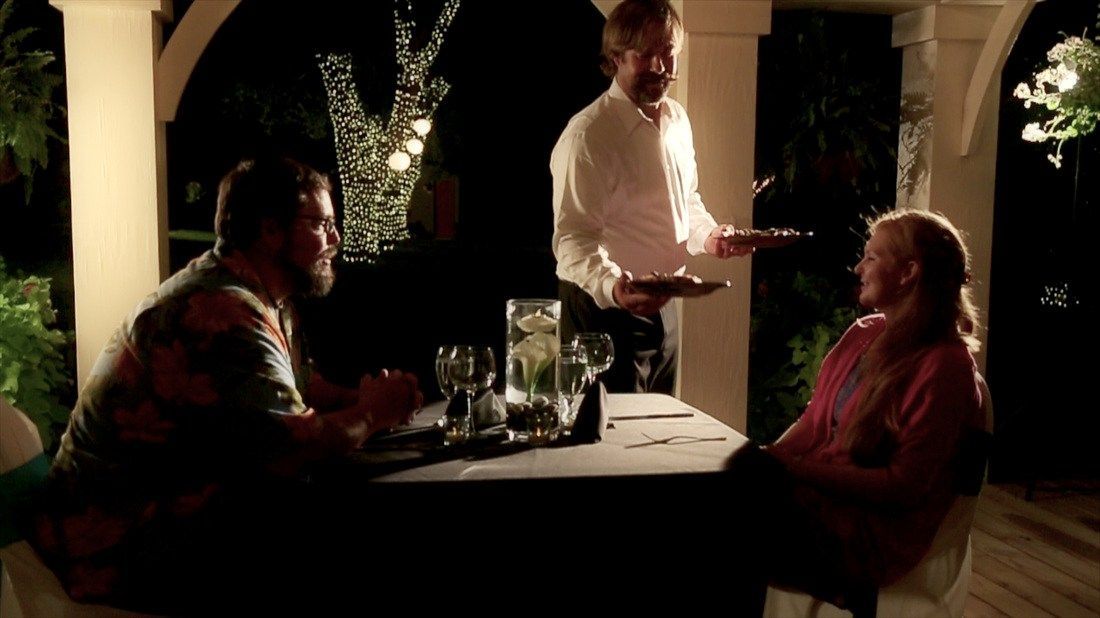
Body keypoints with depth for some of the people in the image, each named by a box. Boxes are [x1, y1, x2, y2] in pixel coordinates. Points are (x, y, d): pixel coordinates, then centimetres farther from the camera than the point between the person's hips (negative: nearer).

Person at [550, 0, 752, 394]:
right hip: (607, 305, -8)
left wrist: (707, 235, 1)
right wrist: (612, 287, -42)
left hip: (663, 304, 8)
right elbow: (573, 239, -25)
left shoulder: (677, 119, 6)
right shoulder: (589, 135, -20)